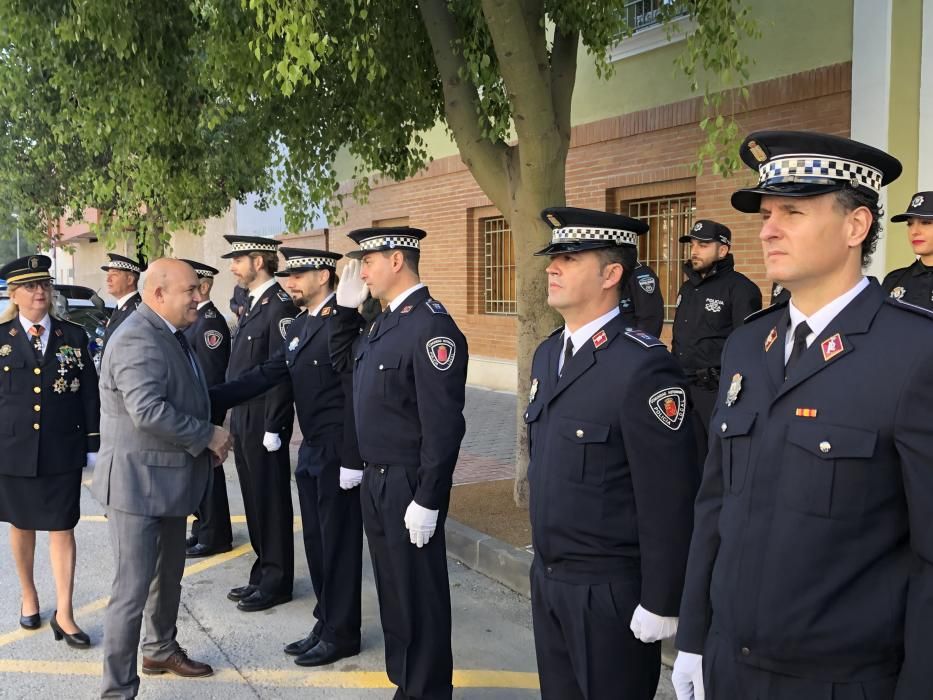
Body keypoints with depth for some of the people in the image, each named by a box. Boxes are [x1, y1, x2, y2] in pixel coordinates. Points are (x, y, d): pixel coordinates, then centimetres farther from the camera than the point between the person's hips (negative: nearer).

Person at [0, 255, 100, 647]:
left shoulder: (73, 336, 2)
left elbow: (89, 395, 3)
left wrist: (93, 446, 1)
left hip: (63, 450, -1)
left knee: (62, 529, 1)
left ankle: (64, 613, 7)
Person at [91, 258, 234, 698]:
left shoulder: (169, 334, 11)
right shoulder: (138, 339, -22)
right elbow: (149, 411, -32)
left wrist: (205, 438, 6)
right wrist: (208, 436, -21)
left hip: (167, 478, 10)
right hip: (138, 481, -10)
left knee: (168, 576, 23)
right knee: (132, 590, -3)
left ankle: (161, 651, 42)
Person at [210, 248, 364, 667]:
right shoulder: (300, 325, 12)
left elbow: (355, 395, -20)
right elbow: (268, 374, 11)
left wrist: (352, 460, -20)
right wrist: (210, 399, 5)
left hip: (337, 454, -9)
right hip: (310, 451, 9)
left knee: (339, 543, 3)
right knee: (316, 541, 16)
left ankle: (341, 634, 17)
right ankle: (326, 623, 29)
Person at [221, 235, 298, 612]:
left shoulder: (280, 306, -16)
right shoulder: (251, 304, 14)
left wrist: (273, 428, -20)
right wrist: (235, 420, 15)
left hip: (264, 423, -9)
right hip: (243, 420, 9)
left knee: (271, 501, 2)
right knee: (254, 500, 16)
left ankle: (277, 581, 14)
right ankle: (264, 573, 28)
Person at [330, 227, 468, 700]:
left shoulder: (431, 326, -20)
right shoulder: (385, 320, 9)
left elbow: (443, 424, -22)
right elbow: (342, 359, 26)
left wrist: (427, 501, -21)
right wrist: (346, 307, 10)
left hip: (409, 485, -9)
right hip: (376, 479, 9)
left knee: (419, 595, 5)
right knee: (392, 587, 19)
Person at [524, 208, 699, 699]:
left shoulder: (643, 365, -20)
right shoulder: (547, 353, 7)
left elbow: (669, 500, -19)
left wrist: (660, 605, -15)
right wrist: (544, 564, 17)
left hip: (609, 591, -7)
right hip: (546, 579, 8)